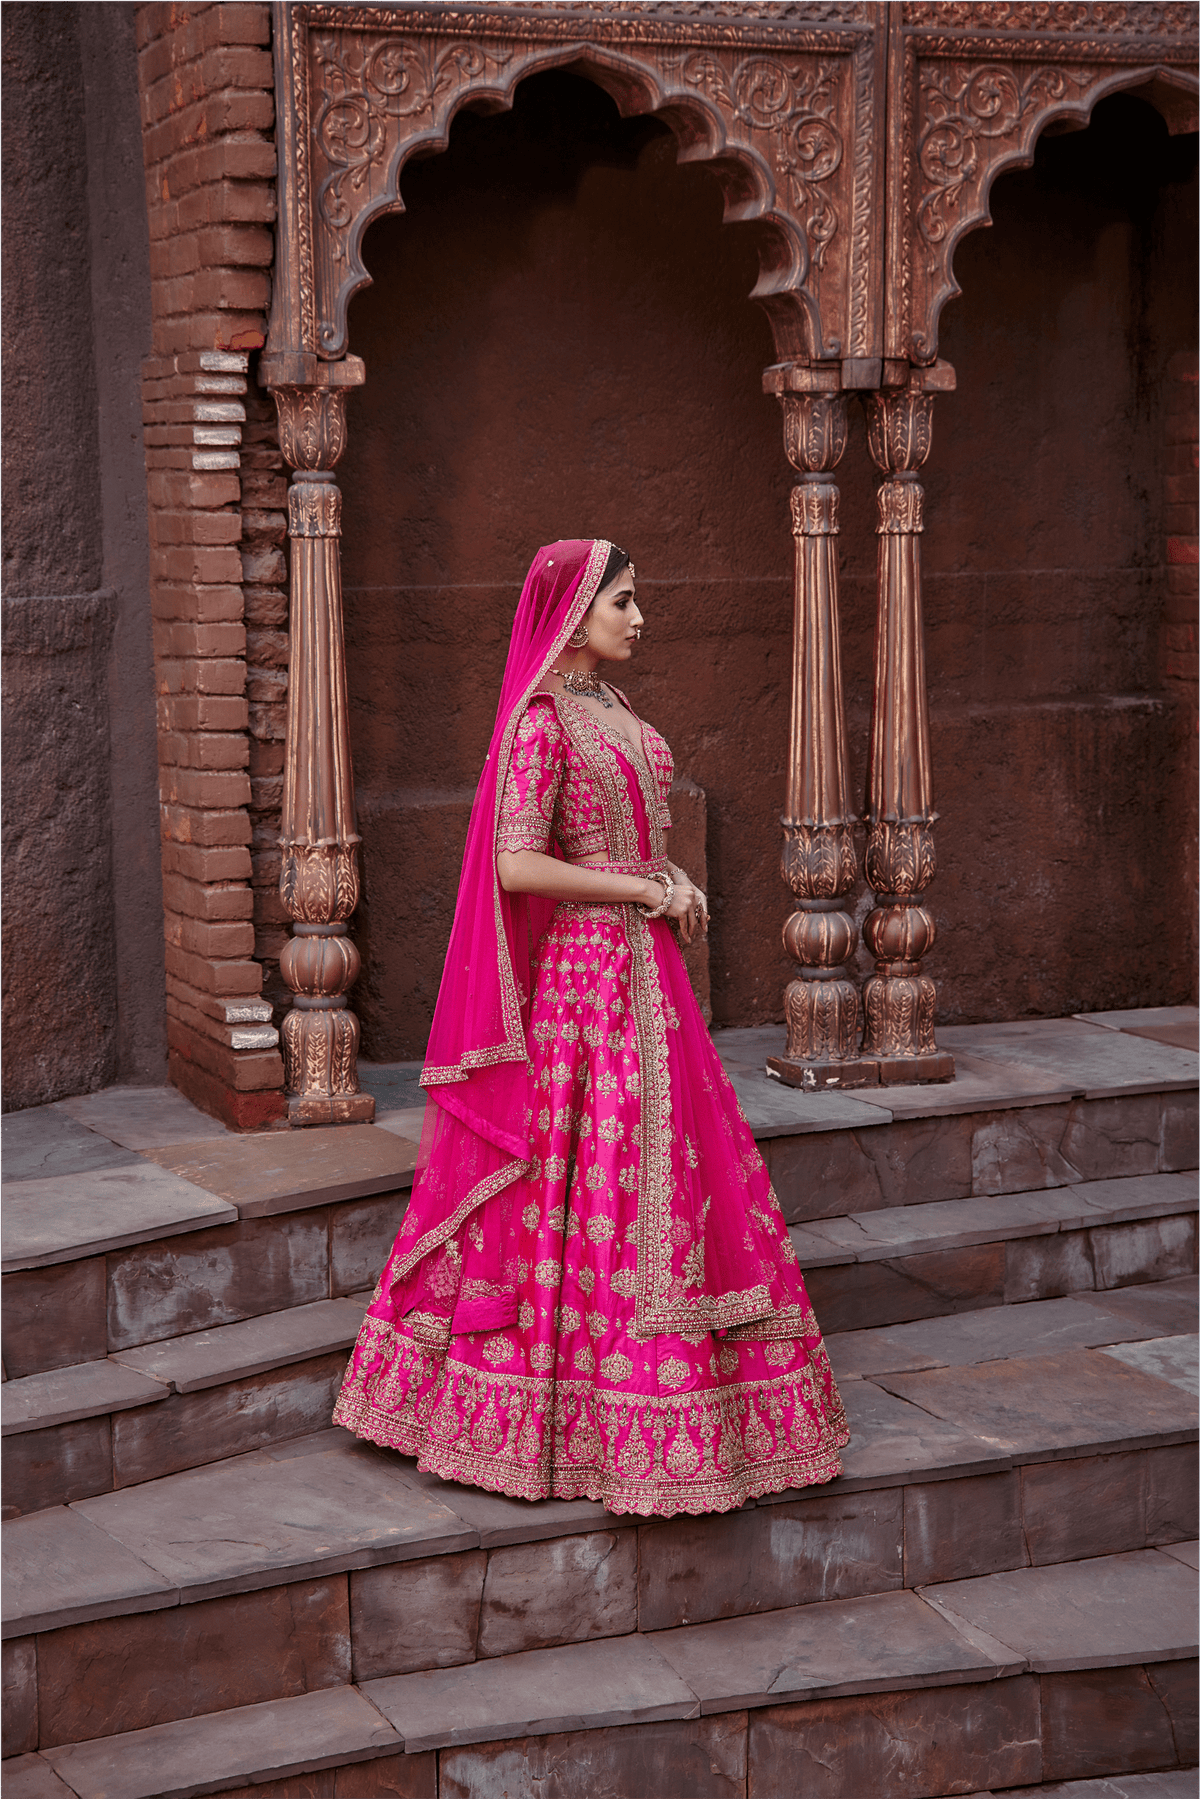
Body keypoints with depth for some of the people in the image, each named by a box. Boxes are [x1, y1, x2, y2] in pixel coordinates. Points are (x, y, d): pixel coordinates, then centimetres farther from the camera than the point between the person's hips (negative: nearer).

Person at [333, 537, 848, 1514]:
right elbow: (517, 864, -22)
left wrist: (677, 878, 3)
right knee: (600, 1176, -4)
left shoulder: (608, 706, 13)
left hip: (642, 960, 9)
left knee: (684, 1168, 12)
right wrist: (647, 891, -15)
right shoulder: (541, 718, -13)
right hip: (583, 966, -9)